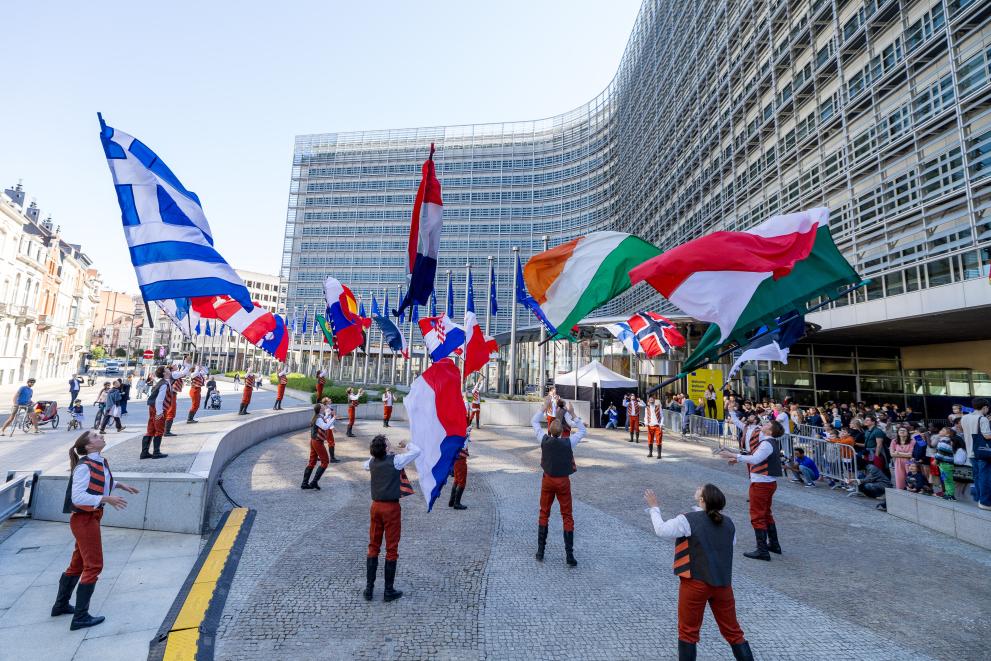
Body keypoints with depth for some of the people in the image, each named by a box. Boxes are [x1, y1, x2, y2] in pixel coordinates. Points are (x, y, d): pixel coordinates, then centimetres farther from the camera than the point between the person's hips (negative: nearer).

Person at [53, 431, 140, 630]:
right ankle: (80, 617, 9)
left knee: (78, 563, 22)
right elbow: (77, 497, -27)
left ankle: (61, 605, 39)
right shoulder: (84, 467, -23)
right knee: (94, 565, -2)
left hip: (92, 517, 9)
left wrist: (119, 485, 11)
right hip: (84, 518, -9)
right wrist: (106, 499, -29)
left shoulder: (101, 463, 4)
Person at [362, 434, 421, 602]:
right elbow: (417, 451, -6)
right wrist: (406, 445, 10)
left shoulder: (372, 462, 0)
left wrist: (376, 453, 24)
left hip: (376, 506, 5)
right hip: (391, 508, -5)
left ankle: (369, 588, 22)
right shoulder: (395, 460, -16)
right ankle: (389, 591, 15)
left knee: (373, 547, 16)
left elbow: (365, 466, 26)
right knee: (391, 549, 6)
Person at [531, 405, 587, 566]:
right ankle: (569, 555, 10)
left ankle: (540, 552, 19)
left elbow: (534, 422, 3)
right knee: (567, 516, 8)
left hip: (548, 480, 2)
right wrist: (572, 415, 1)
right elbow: (582, 430, 3)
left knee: (544, 514, 15)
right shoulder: (568, 443, -16)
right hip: (563, 481, -1)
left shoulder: (545, 440, -13)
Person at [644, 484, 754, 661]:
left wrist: (654, 508, -3)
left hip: (696, 582, -5)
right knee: (732, 631, 19)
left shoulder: (688, 521, -14)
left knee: (688, 631, 11)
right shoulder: (728, 523, 3)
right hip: (723, 583, 5)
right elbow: (732, 543, 19)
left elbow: (661, 530, -17)